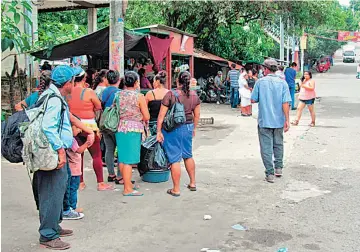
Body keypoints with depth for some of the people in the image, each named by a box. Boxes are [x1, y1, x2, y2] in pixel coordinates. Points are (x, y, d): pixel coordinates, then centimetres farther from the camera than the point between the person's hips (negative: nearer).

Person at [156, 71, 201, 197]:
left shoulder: (171, 95, -13)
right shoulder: (194, 95, 1)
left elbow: (161, 115, -13)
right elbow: (197, 115, 10)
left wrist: (159, 131, -6)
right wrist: (194, 128, 23)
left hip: (172, 129, -5)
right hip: (188, 128, 5)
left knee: (175, 159, 2)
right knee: (188, 155, 22)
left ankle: (176, 189, 9)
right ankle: (193, 183, 32)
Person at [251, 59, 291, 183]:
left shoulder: (260, 82, -6)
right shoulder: (282, 83, -3)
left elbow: (253, 100, -3)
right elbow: (285, 103, -8)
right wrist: (287, 120, -6)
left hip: (264, 120, -2)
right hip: (279, 120, 2)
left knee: (266, 147, 4)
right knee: (278, 145, 21)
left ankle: (270, 174, 5)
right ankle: (279, 168, 26)